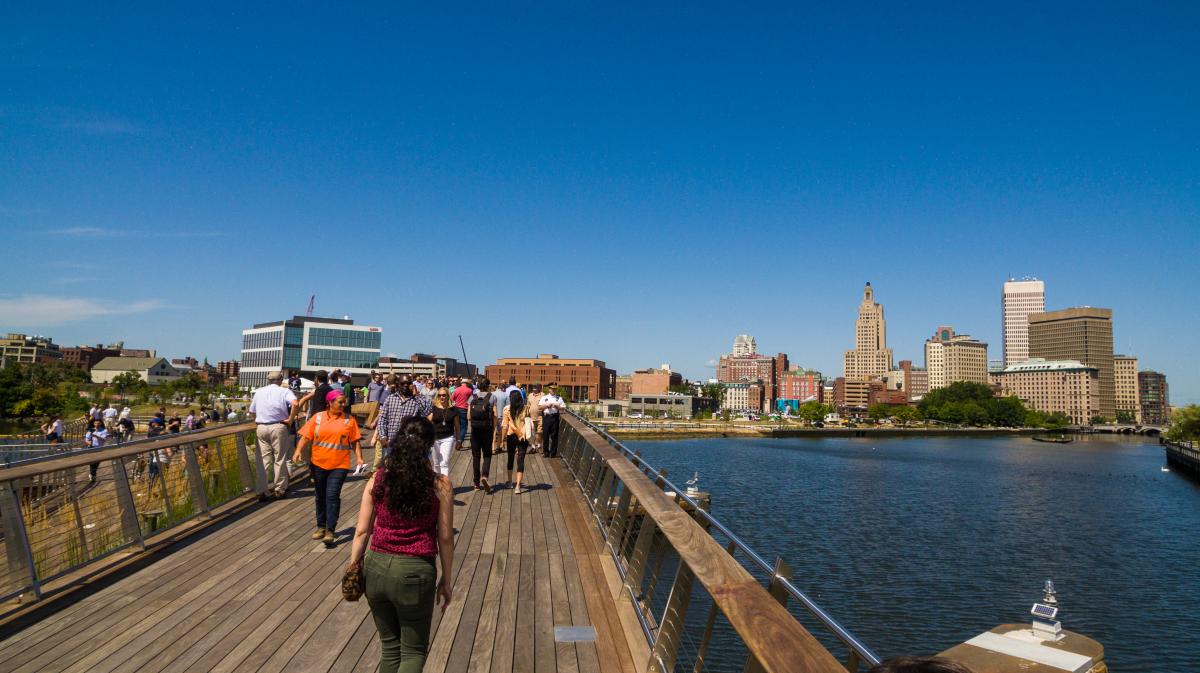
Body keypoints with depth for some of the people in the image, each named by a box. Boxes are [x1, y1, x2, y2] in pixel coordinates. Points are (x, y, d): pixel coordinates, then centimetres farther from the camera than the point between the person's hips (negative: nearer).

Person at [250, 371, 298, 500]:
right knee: (280, 459, 4)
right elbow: (295, 404, -20)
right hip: (278, 427, -4)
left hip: (261, 428, 4)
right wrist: (290, 419, -10)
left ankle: (265, 490, 9)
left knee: (265, 460, 8)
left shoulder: (259, 391, 12)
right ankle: (279, 490, 8)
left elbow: (252, 412, 14)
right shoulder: (284, 391, -1)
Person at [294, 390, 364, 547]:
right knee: (320, 496, 14)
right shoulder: (318, 417, 4)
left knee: (332, 496, -10)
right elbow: (306, 436, 1)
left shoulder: (349, 420, 2)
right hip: (318, 463, 3)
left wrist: (359, 457, -7)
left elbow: (355, 441, 3)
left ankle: (330, 531, -6)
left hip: (339, 465, -2)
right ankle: (321, 527, 28)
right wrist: (298, 451, -13)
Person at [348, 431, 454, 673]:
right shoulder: (439, 486, -8)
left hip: (376, 568, 3)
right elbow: (445, 538, -3)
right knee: (414, 651, 15)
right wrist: (446, 579, 9)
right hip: (415, 572, -3)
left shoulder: (377, 480, -2)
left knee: (390, 647, 23)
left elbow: (362, 531, 1)